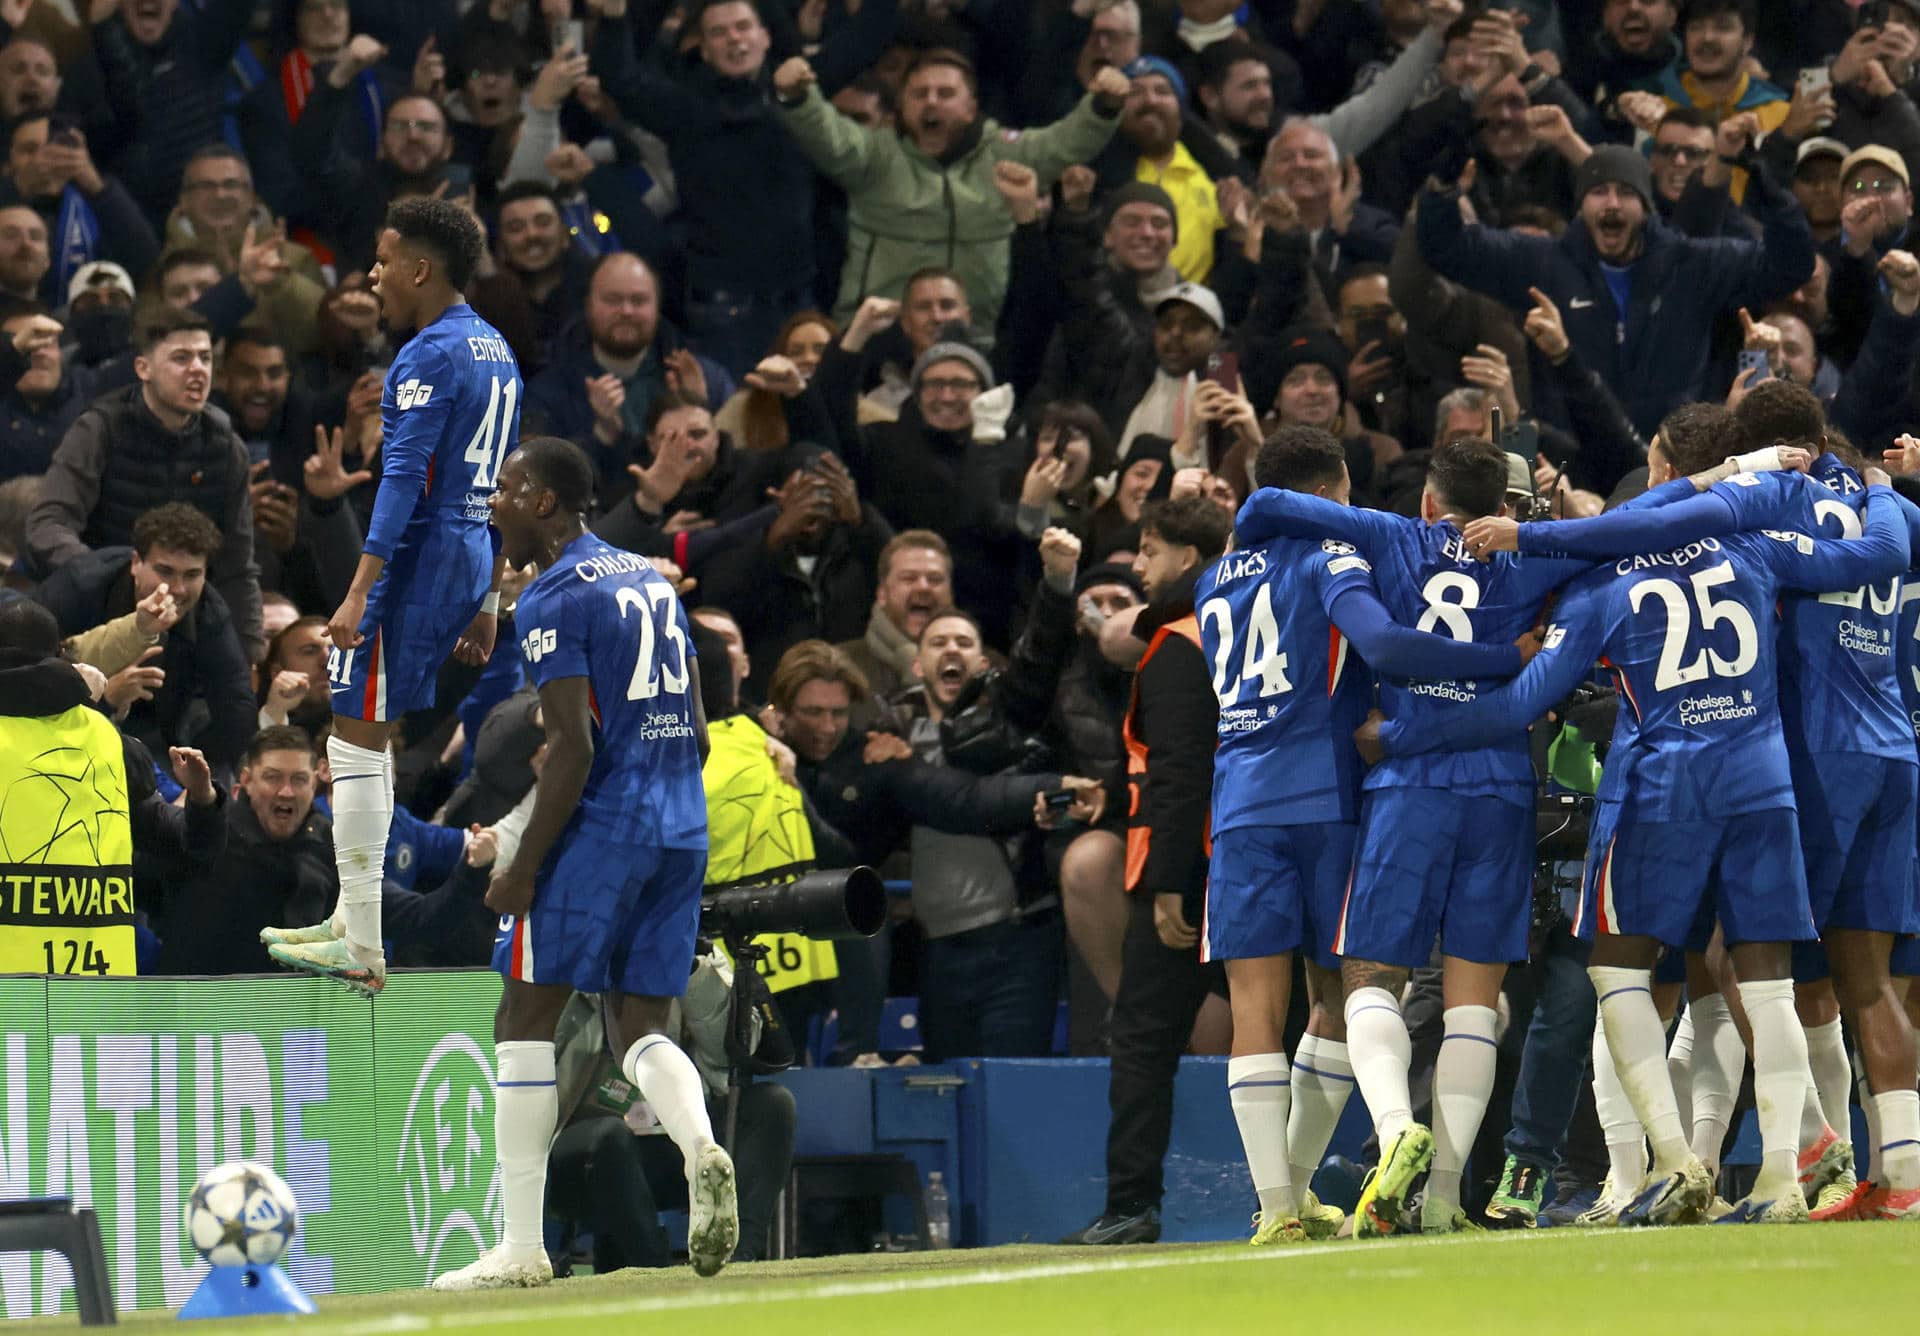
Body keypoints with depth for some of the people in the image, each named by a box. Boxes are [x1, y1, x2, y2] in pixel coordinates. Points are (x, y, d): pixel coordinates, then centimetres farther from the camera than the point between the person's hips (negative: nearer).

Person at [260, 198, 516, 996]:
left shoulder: (431, 355, -14)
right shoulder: (495, 351, 16)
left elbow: (404, 480, -21)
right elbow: (503, 488, 20)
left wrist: (360, 593, -24)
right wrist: (488, 600, 24)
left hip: (415, 561, -10)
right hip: (470, 567, 10)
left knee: (357, 742, -6)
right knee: (367, 735, 19)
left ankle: (362, 955, -7)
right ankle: (350, 921, 24)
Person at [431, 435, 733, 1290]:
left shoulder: (553, 600, -9)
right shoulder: (651, 580, 16)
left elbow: (573, 748, -17)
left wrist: (523, 868, -14)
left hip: (595, 832, -8)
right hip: (681, 833, 8)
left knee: (525, 1022, 1)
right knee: (641, 1029, 12)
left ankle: (521, 1249, -3)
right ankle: (701, 1149, -20)